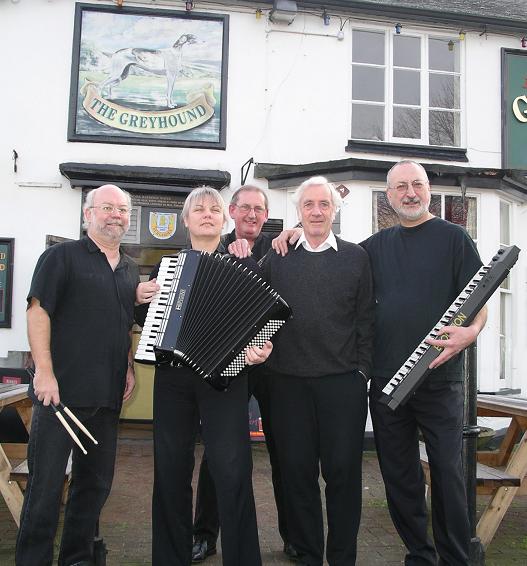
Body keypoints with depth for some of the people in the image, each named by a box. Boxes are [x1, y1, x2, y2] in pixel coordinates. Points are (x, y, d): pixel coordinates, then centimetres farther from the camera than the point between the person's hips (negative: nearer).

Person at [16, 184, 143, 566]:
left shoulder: (131, 270, 17)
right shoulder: (63, 256, -1)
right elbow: (38, 311, -8)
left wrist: (130, 367, 11)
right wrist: (44, 372, -16)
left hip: (107, 395, 6)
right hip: (61, 390, -6)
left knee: (96, 481, 14)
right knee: (46, 481, 1)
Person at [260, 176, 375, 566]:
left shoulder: (356, 257, 6)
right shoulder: (277, 259, 8)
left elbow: (366, 319, 4)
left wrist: (363, 369, -1)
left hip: (343, 381, -1)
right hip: (290, 381, 1)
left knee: (343, 470, 4)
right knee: (297, 470, 8)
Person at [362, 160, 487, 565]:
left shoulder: (453, 237, 1)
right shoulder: (378, 244, 13)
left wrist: (472, 331, -24)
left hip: (439, 377, -4)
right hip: (385, 377, 4)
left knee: (447, 471, 2)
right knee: (399, 474, 11)